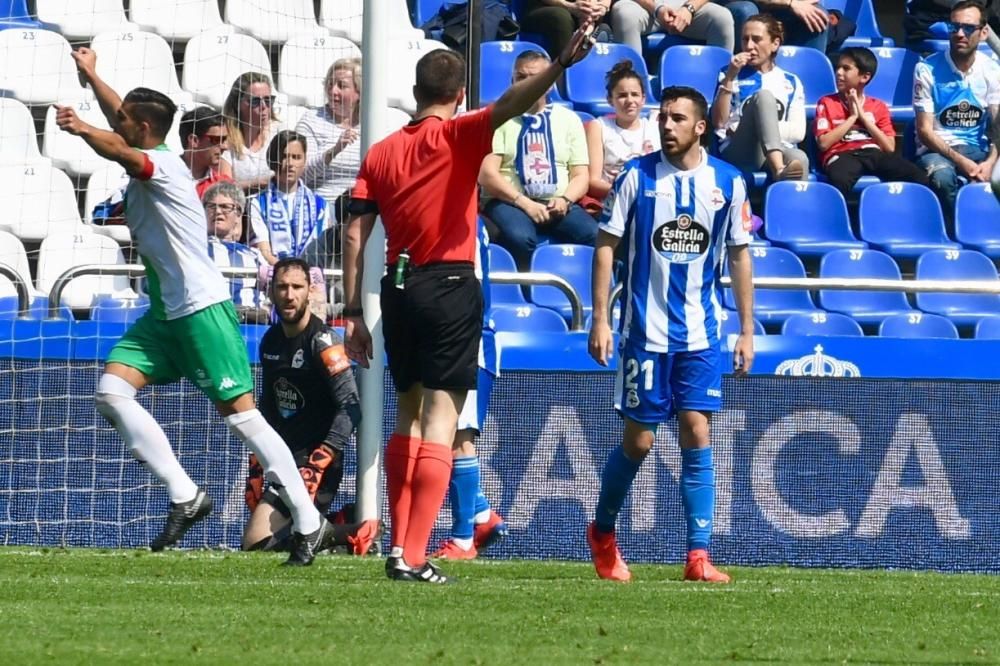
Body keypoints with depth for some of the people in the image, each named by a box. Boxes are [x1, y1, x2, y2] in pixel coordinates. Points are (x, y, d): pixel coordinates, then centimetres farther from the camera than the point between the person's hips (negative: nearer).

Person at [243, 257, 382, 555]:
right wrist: (256, 467, 15)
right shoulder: (270, 341, 10)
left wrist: (319, 464, -28)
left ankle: (350, 534, -9)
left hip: (315, 458, -9)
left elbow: (350, 408, -22)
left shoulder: (322, 342, -14)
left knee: (257, 541, -20)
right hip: (284, 460, 9)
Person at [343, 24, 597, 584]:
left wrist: (354, 314, 10)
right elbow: (510, 105, -23)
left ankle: (399, 544, 17)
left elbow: (355, 236, 6)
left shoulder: (381, 153, 9)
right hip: (450, 286, -5)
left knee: (409, 413, 19)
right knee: (441, 417, -6)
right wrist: (562, 64, -33)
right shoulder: (458, 137, -4)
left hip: (398, 288, 5)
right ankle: (414, 557, -14)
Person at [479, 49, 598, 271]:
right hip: (508, 201, -3)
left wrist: (565, 200, -8)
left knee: (593, 236, -29)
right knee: (520, 238, -38)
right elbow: (486, 175, -2)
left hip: (558, 204, 3)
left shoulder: (568, 119, 18)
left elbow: (581, 176, 14)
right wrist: (524, 203, -14)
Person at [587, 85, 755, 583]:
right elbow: (606, 244, 1)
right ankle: (602, 533, 25)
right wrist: (600, 320, -6)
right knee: (637, 440, 3)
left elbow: (739, 255, 10)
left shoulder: (727, 182, 3)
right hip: (645, 331, -1)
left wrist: (747, 331, 7)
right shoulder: (637, 176, -2)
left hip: (701, 334, 1)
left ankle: (698, 555, -4)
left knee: (697, 435, -6)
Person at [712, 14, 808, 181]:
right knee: (763, 96, -29)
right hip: (737, 151, -1)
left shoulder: (790, 82, 19)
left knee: (800, 159, -37)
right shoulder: (733, 75, 16)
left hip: (779, 150, 1)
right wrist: (729, 78, -7)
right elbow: (719, 122, 2)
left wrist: (752, 127, -2)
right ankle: (779, 170, -52)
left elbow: (798, 132, 7)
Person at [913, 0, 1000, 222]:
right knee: (942, 176, -38)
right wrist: (960, 161, -19)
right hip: (936, 147, -2)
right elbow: (925, 131, -7)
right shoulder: (928, 70, -6)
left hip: (978, 148, 2)